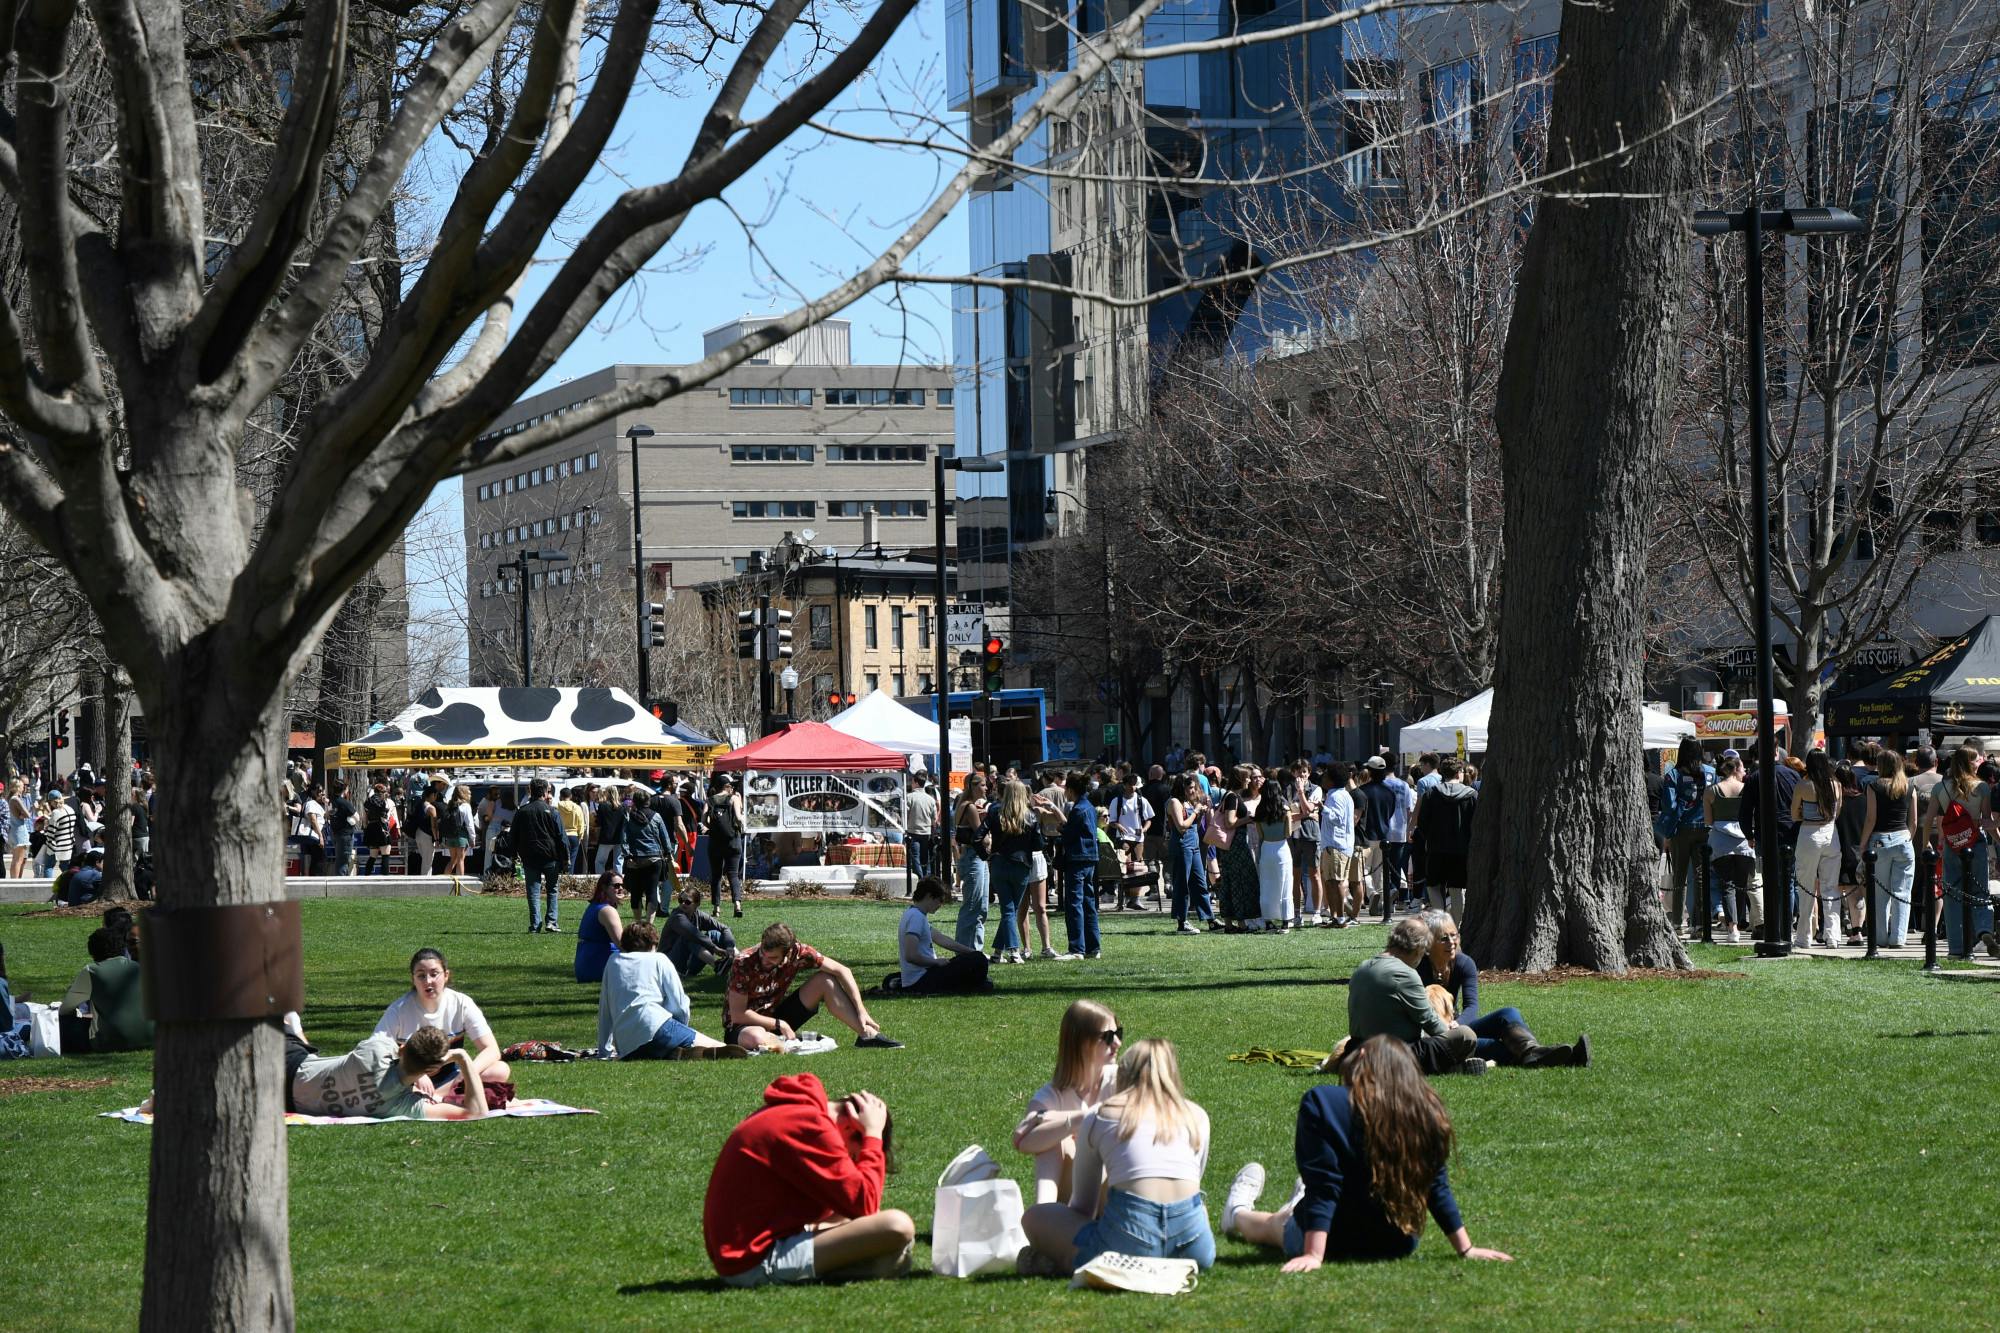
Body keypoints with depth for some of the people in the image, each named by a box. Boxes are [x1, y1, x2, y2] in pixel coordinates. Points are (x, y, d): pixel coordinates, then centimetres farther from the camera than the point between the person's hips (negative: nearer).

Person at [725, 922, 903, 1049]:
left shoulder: (797, 953, -15)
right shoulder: (743, 964, -27)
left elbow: (841, 971, -9)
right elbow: (737, 1014, -24)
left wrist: (861, 1011, -16)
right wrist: (779, 1025, -22)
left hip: (777, 1016, 5)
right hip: (741, 1027, -5)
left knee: (826, 981, -10)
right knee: (757, 1039, -44)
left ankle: (867, 1035, -16)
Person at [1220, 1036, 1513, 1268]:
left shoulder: (1322, 1103, -21)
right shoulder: (1428, 1114, -8)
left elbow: (1323, 1187, -24)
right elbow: (1438, 1189, -4)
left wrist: (1313, 1255, -25)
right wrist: (1465, 1249, 4)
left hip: (1337, 1245, -4)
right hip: (1398, 1246, 4)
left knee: (1274, 1224, 32)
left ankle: (1239, 1212, 61)